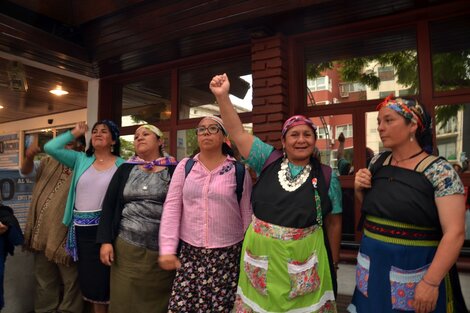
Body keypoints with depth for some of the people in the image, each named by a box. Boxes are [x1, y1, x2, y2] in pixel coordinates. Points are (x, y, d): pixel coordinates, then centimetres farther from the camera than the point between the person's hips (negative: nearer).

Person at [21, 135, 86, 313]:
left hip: (65, 237, -6)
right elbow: (26, 172, 3)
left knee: (70, 282, 8)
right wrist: (29, 157, -16)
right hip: (41, 234, 6)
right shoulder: (48, 163, 11)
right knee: (44, 281, 21)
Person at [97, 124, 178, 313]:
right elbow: (109, 205, 7)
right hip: (126, 248, 2)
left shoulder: (174, 170, 0)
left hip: (163, 250, -2)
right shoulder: (125, 169, 9)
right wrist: (106, 241, -2)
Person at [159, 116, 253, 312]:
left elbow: (247, 214, 2)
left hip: (228, 253, -1)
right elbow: (171, 208, 0)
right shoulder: (185, 167, 3)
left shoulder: (239, 171, -2)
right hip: (189, 251, 2)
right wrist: (167, 248, -6)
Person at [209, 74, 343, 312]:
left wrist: (333, 262, 8)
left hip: (304, 261, -1)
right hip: (261, 255, 2)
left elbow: (333, 223, 4)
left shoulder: (327, 177, -2)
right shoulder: (269, 161, 0)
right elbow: (238, 133, -5)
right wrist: (222, 96, -14)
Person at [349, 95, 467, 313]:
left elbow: (454, 233, -17)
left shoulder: (440, 171, -14)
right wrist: (359, 190, -5)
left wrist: (431, 282, -22)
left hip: (416, 272, -5)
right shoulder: (377, 163, 1)